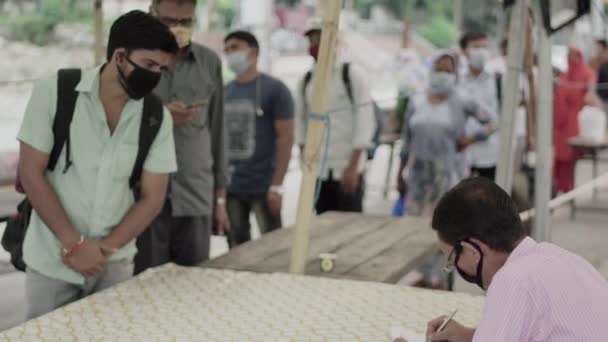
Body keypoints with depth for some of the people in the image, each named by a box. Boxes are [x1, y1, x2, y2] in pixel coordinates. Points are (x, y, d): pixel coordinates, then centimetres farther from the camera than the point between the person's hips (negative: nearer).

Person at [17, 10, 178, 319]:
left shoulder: (157, 118, -4)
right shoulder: (53, 93, -10)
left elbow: (152, 198, -1)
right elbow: (31, 174, -9)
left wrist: (105, 249, -13)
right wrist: (74, 244, -15)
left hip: (114, 264, 2)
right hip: (51, 261, -1)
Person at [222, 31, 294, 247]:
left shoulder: (274, 90, -4)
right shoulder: (225, 92, 12)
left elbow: (285, 138, -8)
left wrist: (277, 185, -15)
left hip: (263, 187, -5)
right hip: (230, 187, 5)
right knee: (237, 248, 12)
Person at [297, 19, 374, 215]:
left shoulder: (351, 74, -5)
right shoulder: (306, 80, 10)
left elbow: (365, 121, -9)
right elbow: (301, 120, 15)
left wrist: (353, 167, -13)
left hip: (347, 168, -5)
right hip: (318, 170, 5)